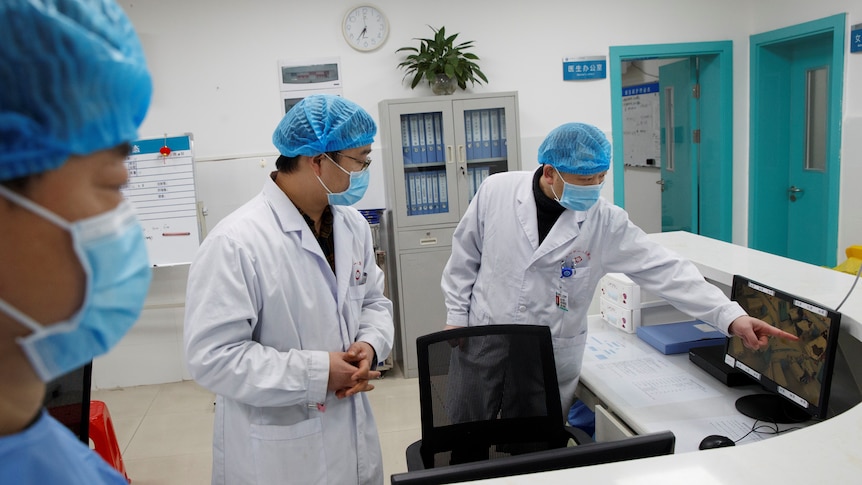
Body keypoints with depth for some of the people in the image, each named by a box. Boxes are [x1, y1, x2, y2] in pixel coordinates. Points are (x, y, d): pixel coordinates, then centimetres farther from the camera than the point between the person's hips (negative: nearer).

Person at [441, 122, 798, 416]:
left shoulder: (606, 223, -10)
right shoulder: (496, 192, -9)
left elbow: (665, 271, -13)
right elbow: (465, 259, 2)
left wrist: (731, 317, -19)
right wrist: (456, 317, 3)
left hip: (553, 365, 0)